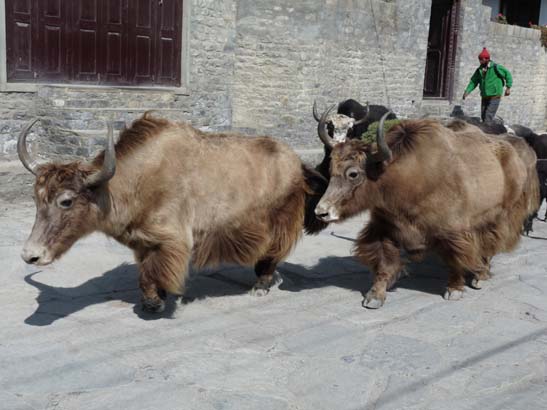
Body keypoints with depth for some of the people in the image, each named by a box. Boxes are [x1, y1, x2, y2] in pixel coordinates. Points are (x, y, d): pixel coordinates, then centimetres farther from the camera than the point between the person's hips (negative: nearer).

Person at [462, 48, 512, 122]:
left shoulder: (495, 67, -10)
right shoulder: (479, 70, 6)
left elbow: (507, 74, -4)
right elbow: (473, 82, 7)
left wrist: (508, 87, -10)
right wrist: (467, 91, -8)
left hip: (495, 97, -6)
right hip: (485, 97, 6)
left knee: (488, 117, -14)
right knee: (483, 117, 9)